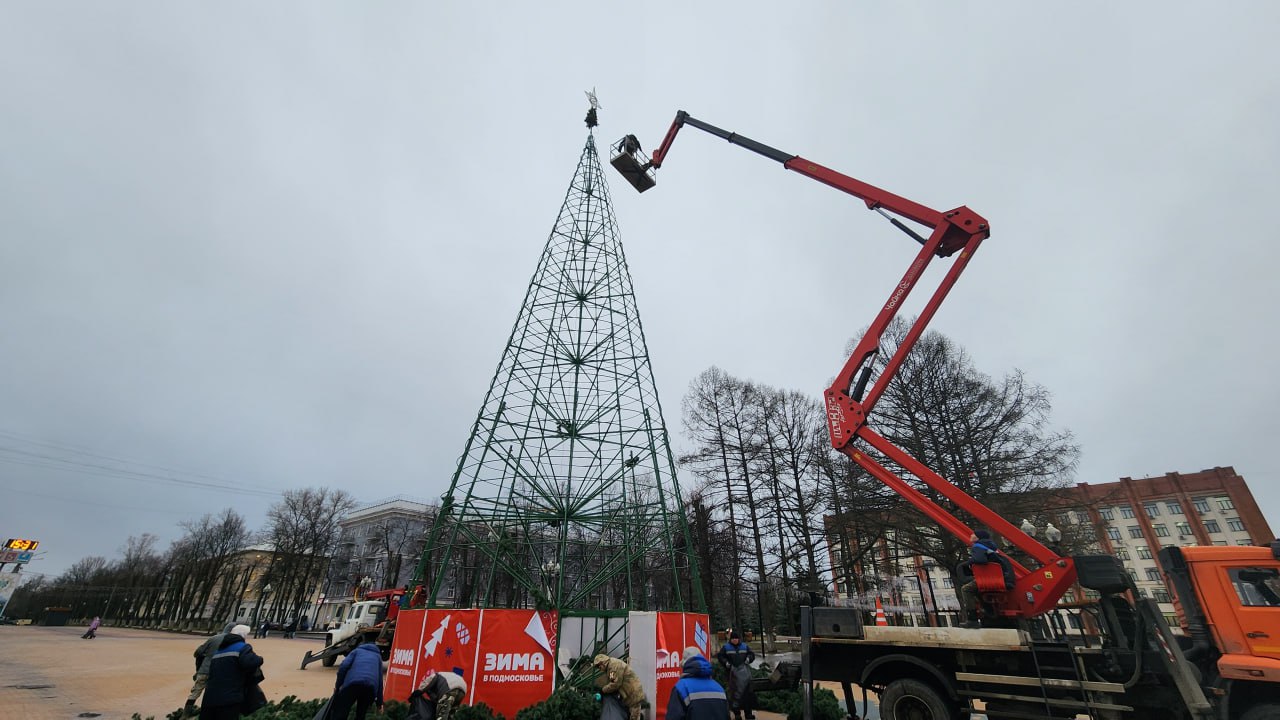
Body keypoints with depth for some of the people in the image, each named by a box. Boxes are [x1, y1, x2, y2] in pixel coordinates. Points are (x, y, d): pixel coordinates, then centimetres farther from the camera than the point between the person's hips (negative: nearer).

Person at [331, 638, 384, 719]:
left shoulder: (357, 650, 30)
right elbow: (380, 680, 29)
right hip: (371, 686, 2)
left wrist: (337, 685, 16)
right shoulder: (378, 656, 34)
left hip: (353, 683, -2)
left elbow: (344, 666, 9)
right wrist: (379, 702, 32)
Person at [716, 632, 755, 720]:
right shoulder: (726, 647, 1)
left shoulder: (744, 646, 9)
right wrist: (725, 662, -13)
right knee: (734, 692, -2)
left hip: (744, 672, 2)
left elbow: (752, 654, 14)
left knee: (747, 693, 5)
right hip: (732, 672, -2)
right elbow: (720, 656, 1)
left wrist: (749, 658, -6)